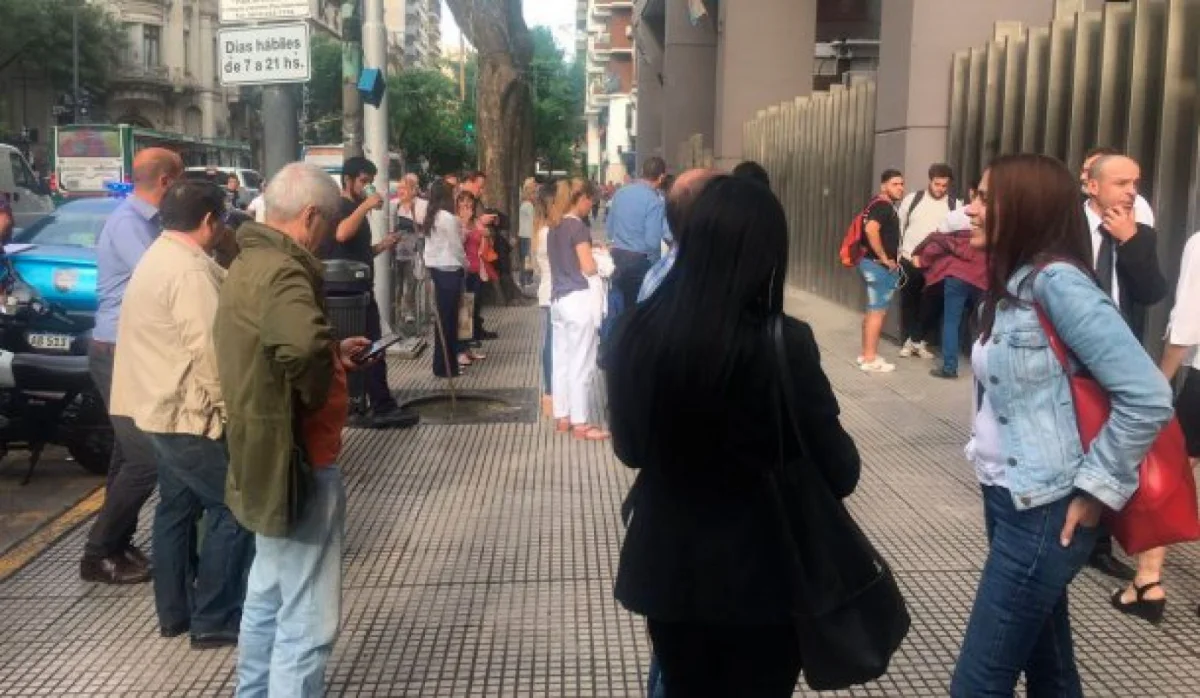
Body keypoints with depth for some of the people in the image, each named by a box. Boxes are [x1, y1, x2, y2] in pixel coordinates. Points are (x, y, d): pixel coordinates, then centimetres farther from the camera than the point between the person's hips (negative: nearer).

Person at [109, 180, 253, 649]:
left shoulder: (161, 257, 13)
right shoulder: (189, 270, -22)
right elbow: (208, 349, -26)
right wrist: (231, 407, -18)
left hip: (163, 404, 11)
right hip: (184, 410, -11)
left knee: (178, 504, 18)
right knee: (234, 508, -4)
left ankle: (175, 611, 28)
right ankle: (213, 620, 1)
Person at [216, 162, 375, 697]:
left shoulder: (249, 262, 11)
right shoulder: (279, 272, -23)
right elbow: (303, 346, -44)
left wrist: (333, 352, 15)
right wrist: (319, 392, -25)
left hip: (266, 457, 11)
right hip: (294, 460, -11)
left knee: (269, 597, 25)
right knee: (307, 618, -1)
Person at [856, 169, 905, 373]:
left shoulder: (887, 206, 16)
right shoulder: (882, 205, -16)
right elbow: (871, 230, -32)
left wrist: (889, 259, 18)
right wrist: (884, 258, -23)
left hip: (877, 264, 10)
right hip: (879, 265, -10)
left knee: (872, 311, 14)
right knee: (877, 311, -7)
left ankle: (867, 354, 20)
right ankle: (870, 359, -5)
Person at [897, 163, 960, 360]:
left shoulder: (956, 205, -1)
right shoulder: (912, 199, 0)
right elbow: (898, 226, 7)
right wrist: (896, 253, 4)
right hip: (909, 261, 0)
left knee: (932, 303, 5)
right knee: (908, 302, 9)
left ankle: (921, 341, 20)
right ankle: (909, 340, 23)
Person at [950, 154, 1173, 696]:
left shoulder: (1057, 281, -18)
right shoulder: (1010, 282, 10)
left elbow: (1147, 397, -21)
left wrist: (1096, 488, -16)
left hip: (1044, 511, -9)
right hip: (1005, 498, 9)